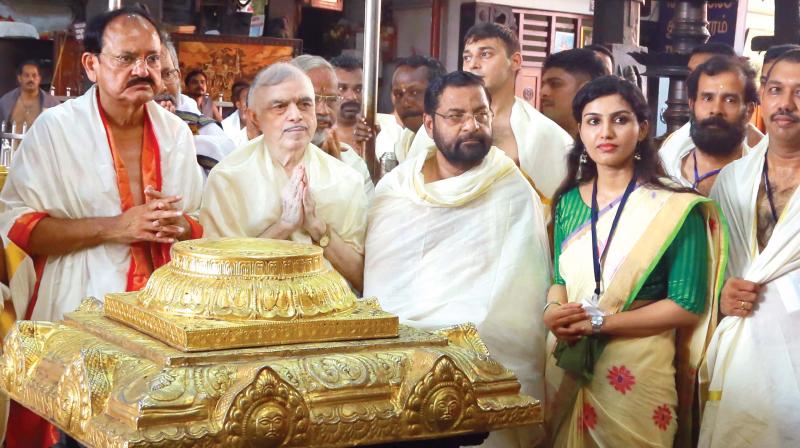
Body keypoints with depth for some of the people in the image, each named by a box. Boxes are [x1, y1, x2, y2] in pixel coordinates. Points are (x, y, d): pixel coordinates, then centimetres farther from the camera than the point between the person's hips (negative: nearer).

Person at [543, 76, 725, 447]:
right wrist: (553, 311, -11)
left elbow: (688, 305, -14)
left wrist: (600, 321, -19)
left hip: (637, 371, -4)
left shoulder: (675, 207, -11)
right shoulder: (568, 201, 5)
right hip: (567, 364, 5)